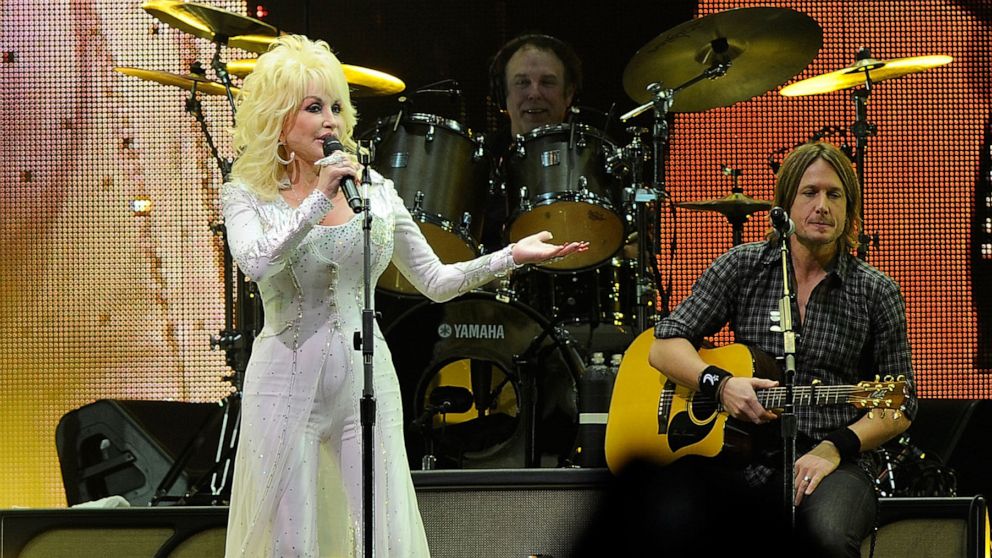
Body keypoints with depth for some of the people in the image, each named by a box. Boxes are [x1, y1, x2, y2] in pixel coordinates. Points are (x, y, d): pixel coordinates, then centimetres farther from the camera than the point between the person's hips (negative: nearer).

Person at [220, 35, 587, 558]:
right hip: (288, 386, -2)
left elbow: (436, 281, 9)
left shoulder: (372, 188, 7)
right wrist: (319, 200, -25)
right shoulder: (247, 195, -1)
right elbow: (255, 262, -23)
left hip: (367, 383, 3)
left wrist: (512, 255, -2)